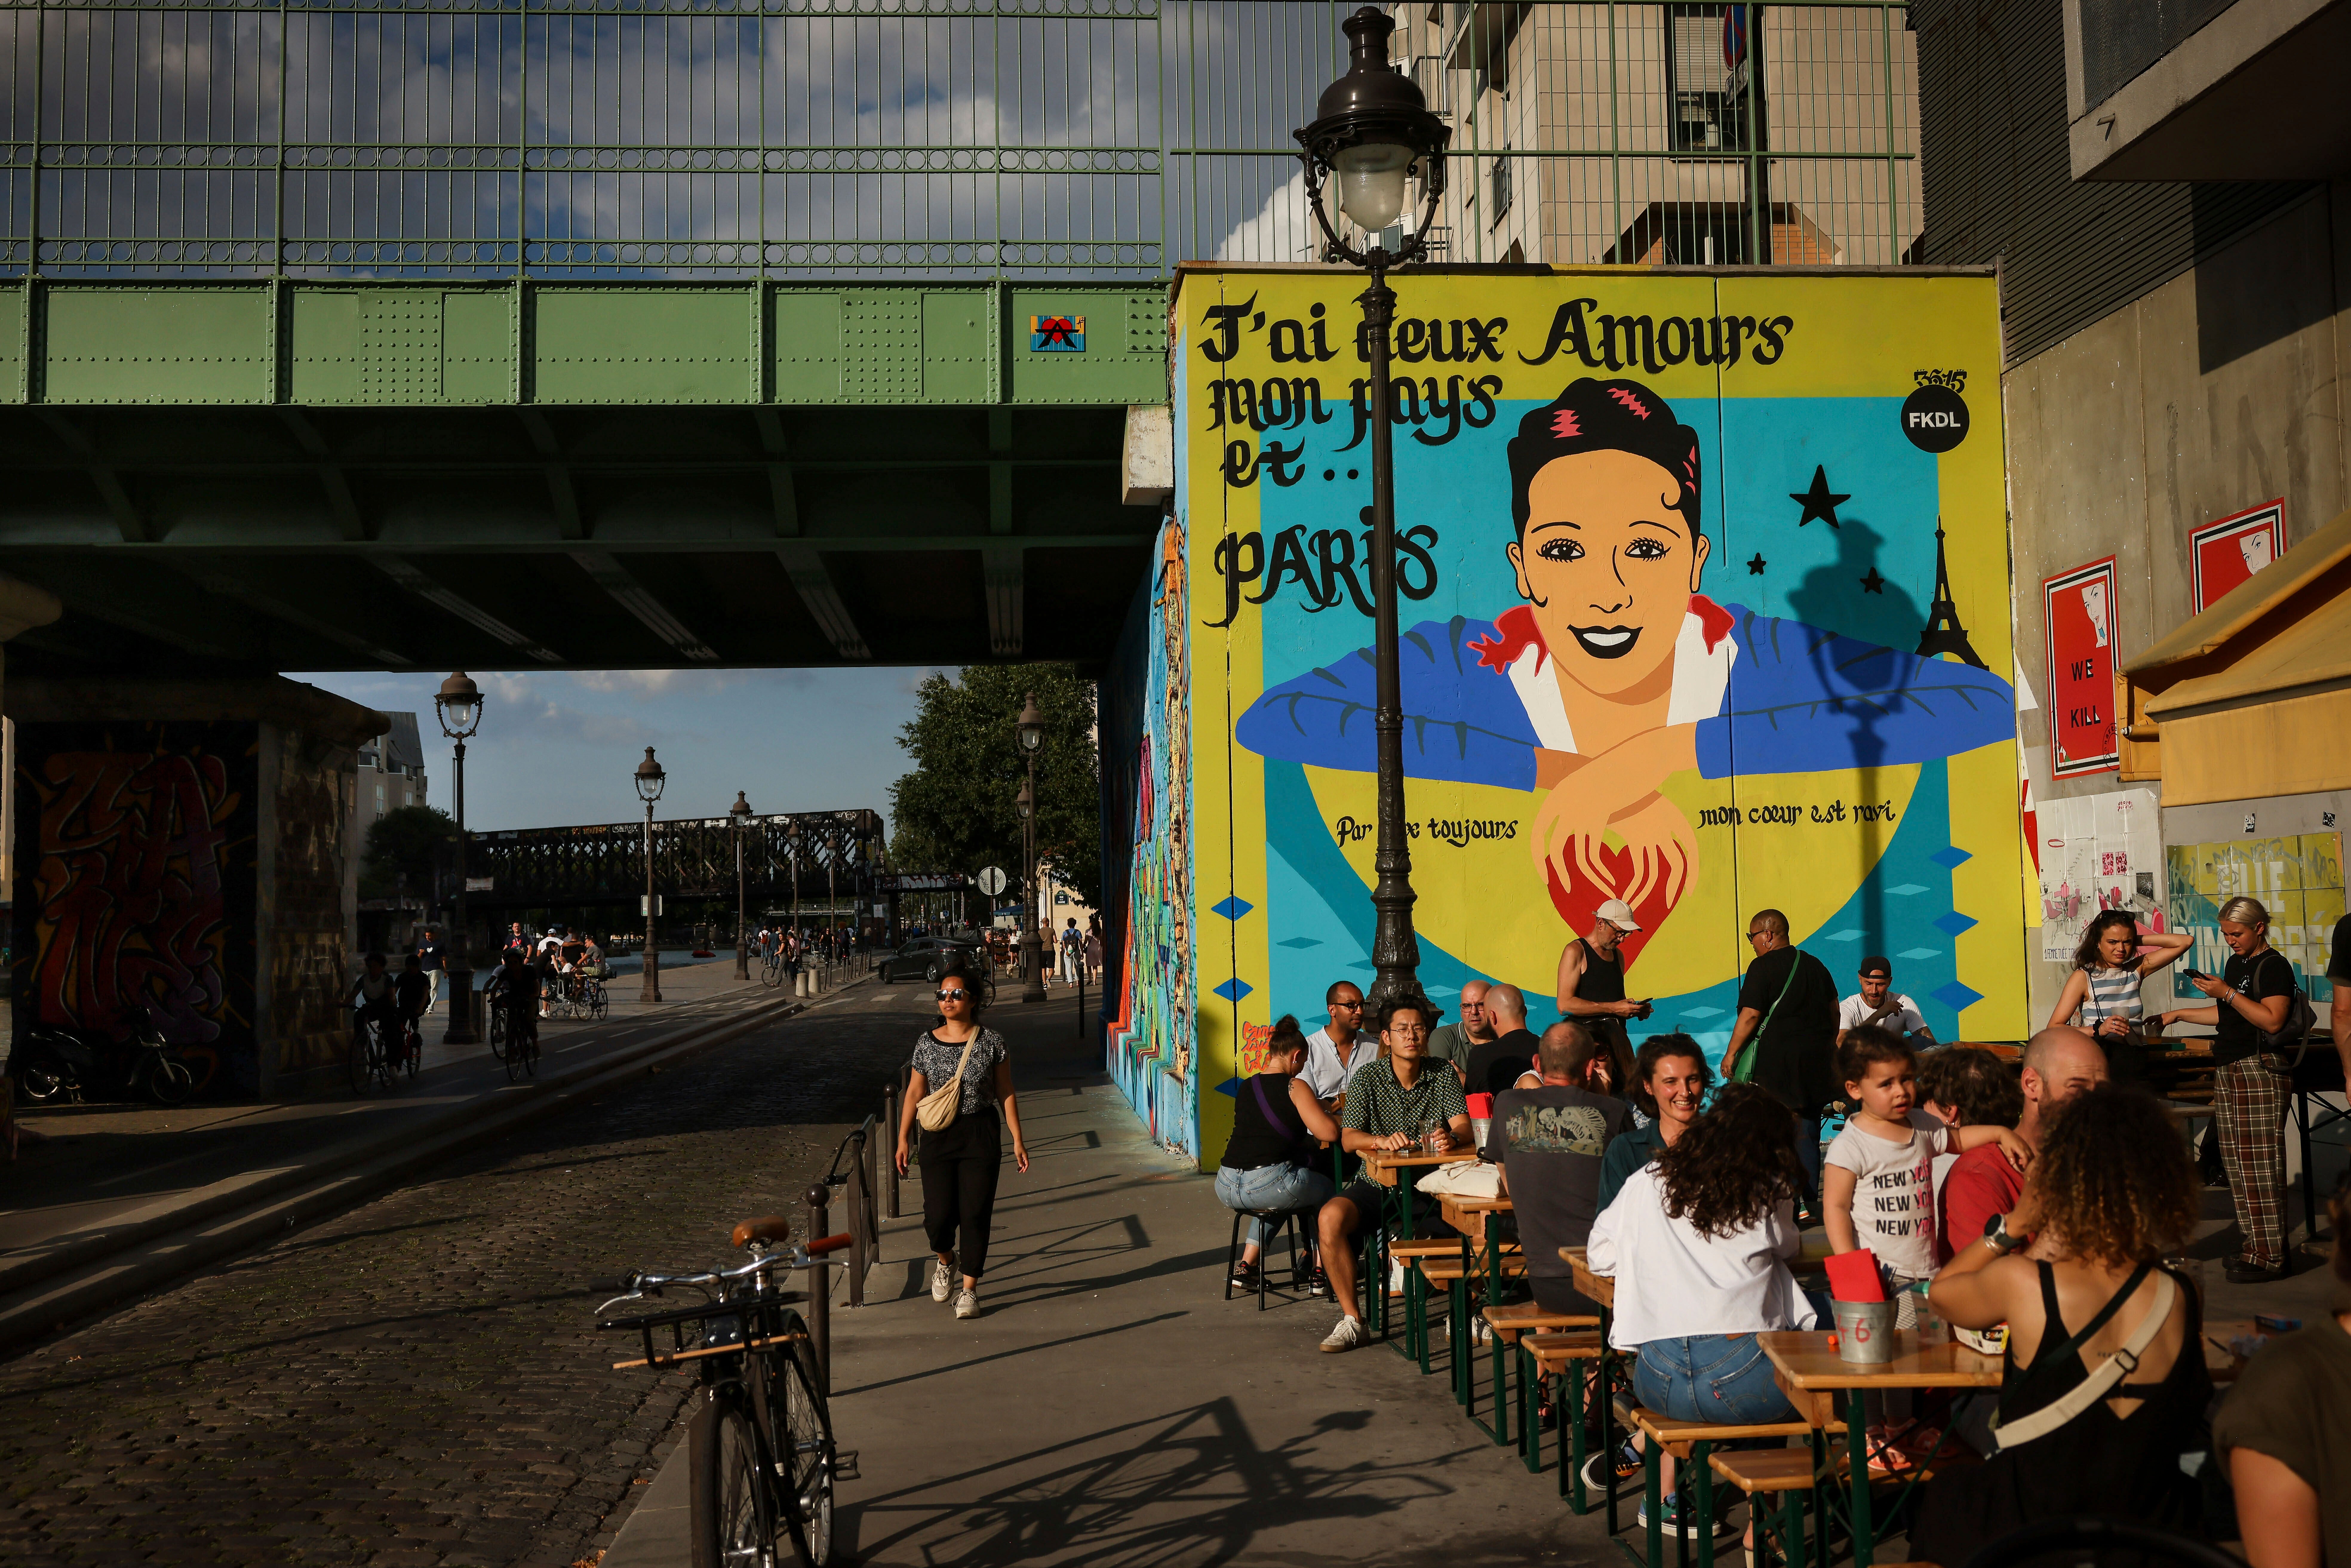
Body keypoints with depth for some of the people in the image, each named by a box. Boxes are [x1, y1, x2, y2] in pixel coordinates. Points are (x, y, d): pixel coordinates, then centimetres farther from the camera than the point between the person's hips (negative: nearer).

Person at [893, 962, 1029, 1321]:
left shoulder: (991, 1042, -2)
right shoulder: (927, 1042, 3)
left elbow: (1006, 1093, 3)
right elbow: (915, 1093, 8)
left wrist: (1017, 1139, 0)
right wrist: (903, 1138, 4)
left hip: (981, 1136, -1)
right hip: (937, 1136, 1)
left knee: (975, 1214, -1)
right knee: (939, 1214, -4)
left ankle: (969, 1289, 13)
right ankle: (944, 1261, 30)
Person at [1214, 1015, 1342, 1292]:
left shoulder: (1247, 1087, 15)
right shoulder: (1295, 1087, -5)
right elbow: (1329, 1133, -10)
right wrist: (1328, 1115, 11)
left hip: (1226, 1188, 6)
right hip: (1269, 1182, -6)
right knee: (1329, 1193, 22)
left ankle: (1247, 1266, 30)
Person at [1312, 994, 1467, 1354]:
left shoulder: (1443, 1077, 6)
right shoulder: (1367, 1077, 1)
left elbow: (1464, 1125, -7)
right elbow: (1348, 1139, -7)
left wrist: (1452, 1138, -31)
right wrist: (1382, 1141, -29)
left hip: (1430, 1186, 1)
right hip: (1378, 1185, 0)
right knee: (1330, 1218, -29)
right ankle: (1351, 1319, -16)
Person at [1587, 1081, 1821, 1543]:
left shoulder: (1647, 1182, 9)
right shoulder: (1771, 1194, 5)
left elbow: (1600, 1256, 18)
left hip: (1659, 1383, 3)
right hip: (1746, 1382, -3)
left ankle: (1666, 1495, 34)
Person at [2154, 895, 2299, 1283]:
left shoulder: (2274, 966, -7)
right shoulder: (2235, 963, 19)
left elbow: (2272, 1020, -18)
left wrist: (2228, 993, -19)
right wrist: (2179, 1014, 28)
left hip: (2258, 1070, -9)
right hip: (2227, 1072, 9)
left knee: (2259, 1165, -9)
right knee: (2236, 1164, 7)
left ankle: (2268, 1256, -6)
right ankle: (2253, 1246, 12)